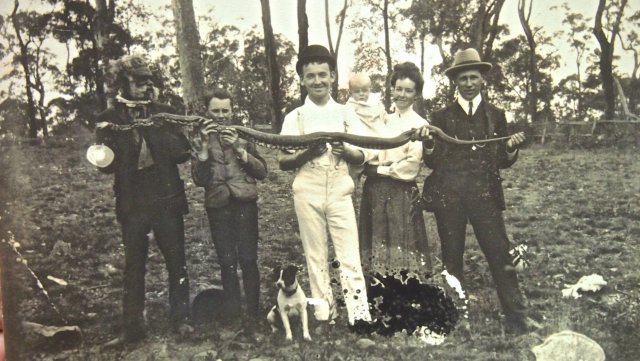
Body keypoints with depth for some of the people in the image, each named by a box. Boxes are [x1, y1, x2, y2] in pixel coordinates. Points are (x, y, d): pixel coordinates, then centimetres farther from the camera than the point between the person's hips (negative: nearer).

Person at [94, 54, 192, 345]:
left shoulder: (163, 113, 6)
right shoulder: (109, 120, 2)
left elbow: (183, 152, 1)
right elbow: (107, 165, -4)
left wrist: (157, 132, -16)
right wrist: (105, 141, -24)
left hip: (167, 199, 1)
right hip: (133, 203, -1)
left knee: (177, 262, 4)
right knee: (133, 266, 5)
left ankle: (180, 318, 17)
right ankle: (132, 327, 13)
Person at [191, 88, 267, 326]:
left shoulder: (243, 137, 7)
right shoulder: (200, 141, 8)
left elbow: (262, 171, 0)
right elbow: (199, 179, -3)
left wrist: (239, 149, -12)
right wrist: (205, 147, -12)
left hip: (245, 204, -1)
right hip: (218, 208, 1)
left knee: (248, 259, -2)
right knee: (227, 262, 4)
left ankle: (252, 312, 9)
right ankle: (233, 314, 14)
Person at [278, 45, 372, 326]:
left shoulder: (345, 113, 7)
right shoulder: (295, 117, 5)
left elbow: (361, 158, 7)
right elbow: (282, 162, 3)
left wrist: (345, 150, -14)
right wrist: (306, 154, -15)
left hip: (339, 189, 0)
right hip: (308, 191, 0)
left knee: (350, 257, -5)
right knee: (316, 256, 6)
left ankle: (360, 317, -2)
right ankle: (324, 314, 16)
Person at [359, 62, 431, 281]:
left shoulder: (419, 125, -3)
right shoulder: (383, 120, 14)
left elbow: (412, 163, -12)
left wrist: (380, 170, -9)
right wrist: (368, 168, -6)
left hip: (401, 193, -5)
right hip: (375, 191, 5)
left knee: (400, 247, -3)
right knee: (378, 244, 9)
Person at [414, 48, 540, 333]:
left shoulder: (496, 115, 10)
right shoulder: (441, 117, 8)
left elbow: (503, 162, 10)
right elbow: (433, 162, 5)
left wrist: (512, 148, -11)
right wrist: (428, 143, -14)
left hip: (485, 194, 0)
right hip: (448, 196, 0)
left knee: (500, 254, -4)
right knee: (452, 257, 7)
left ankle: (517, 318, 3)